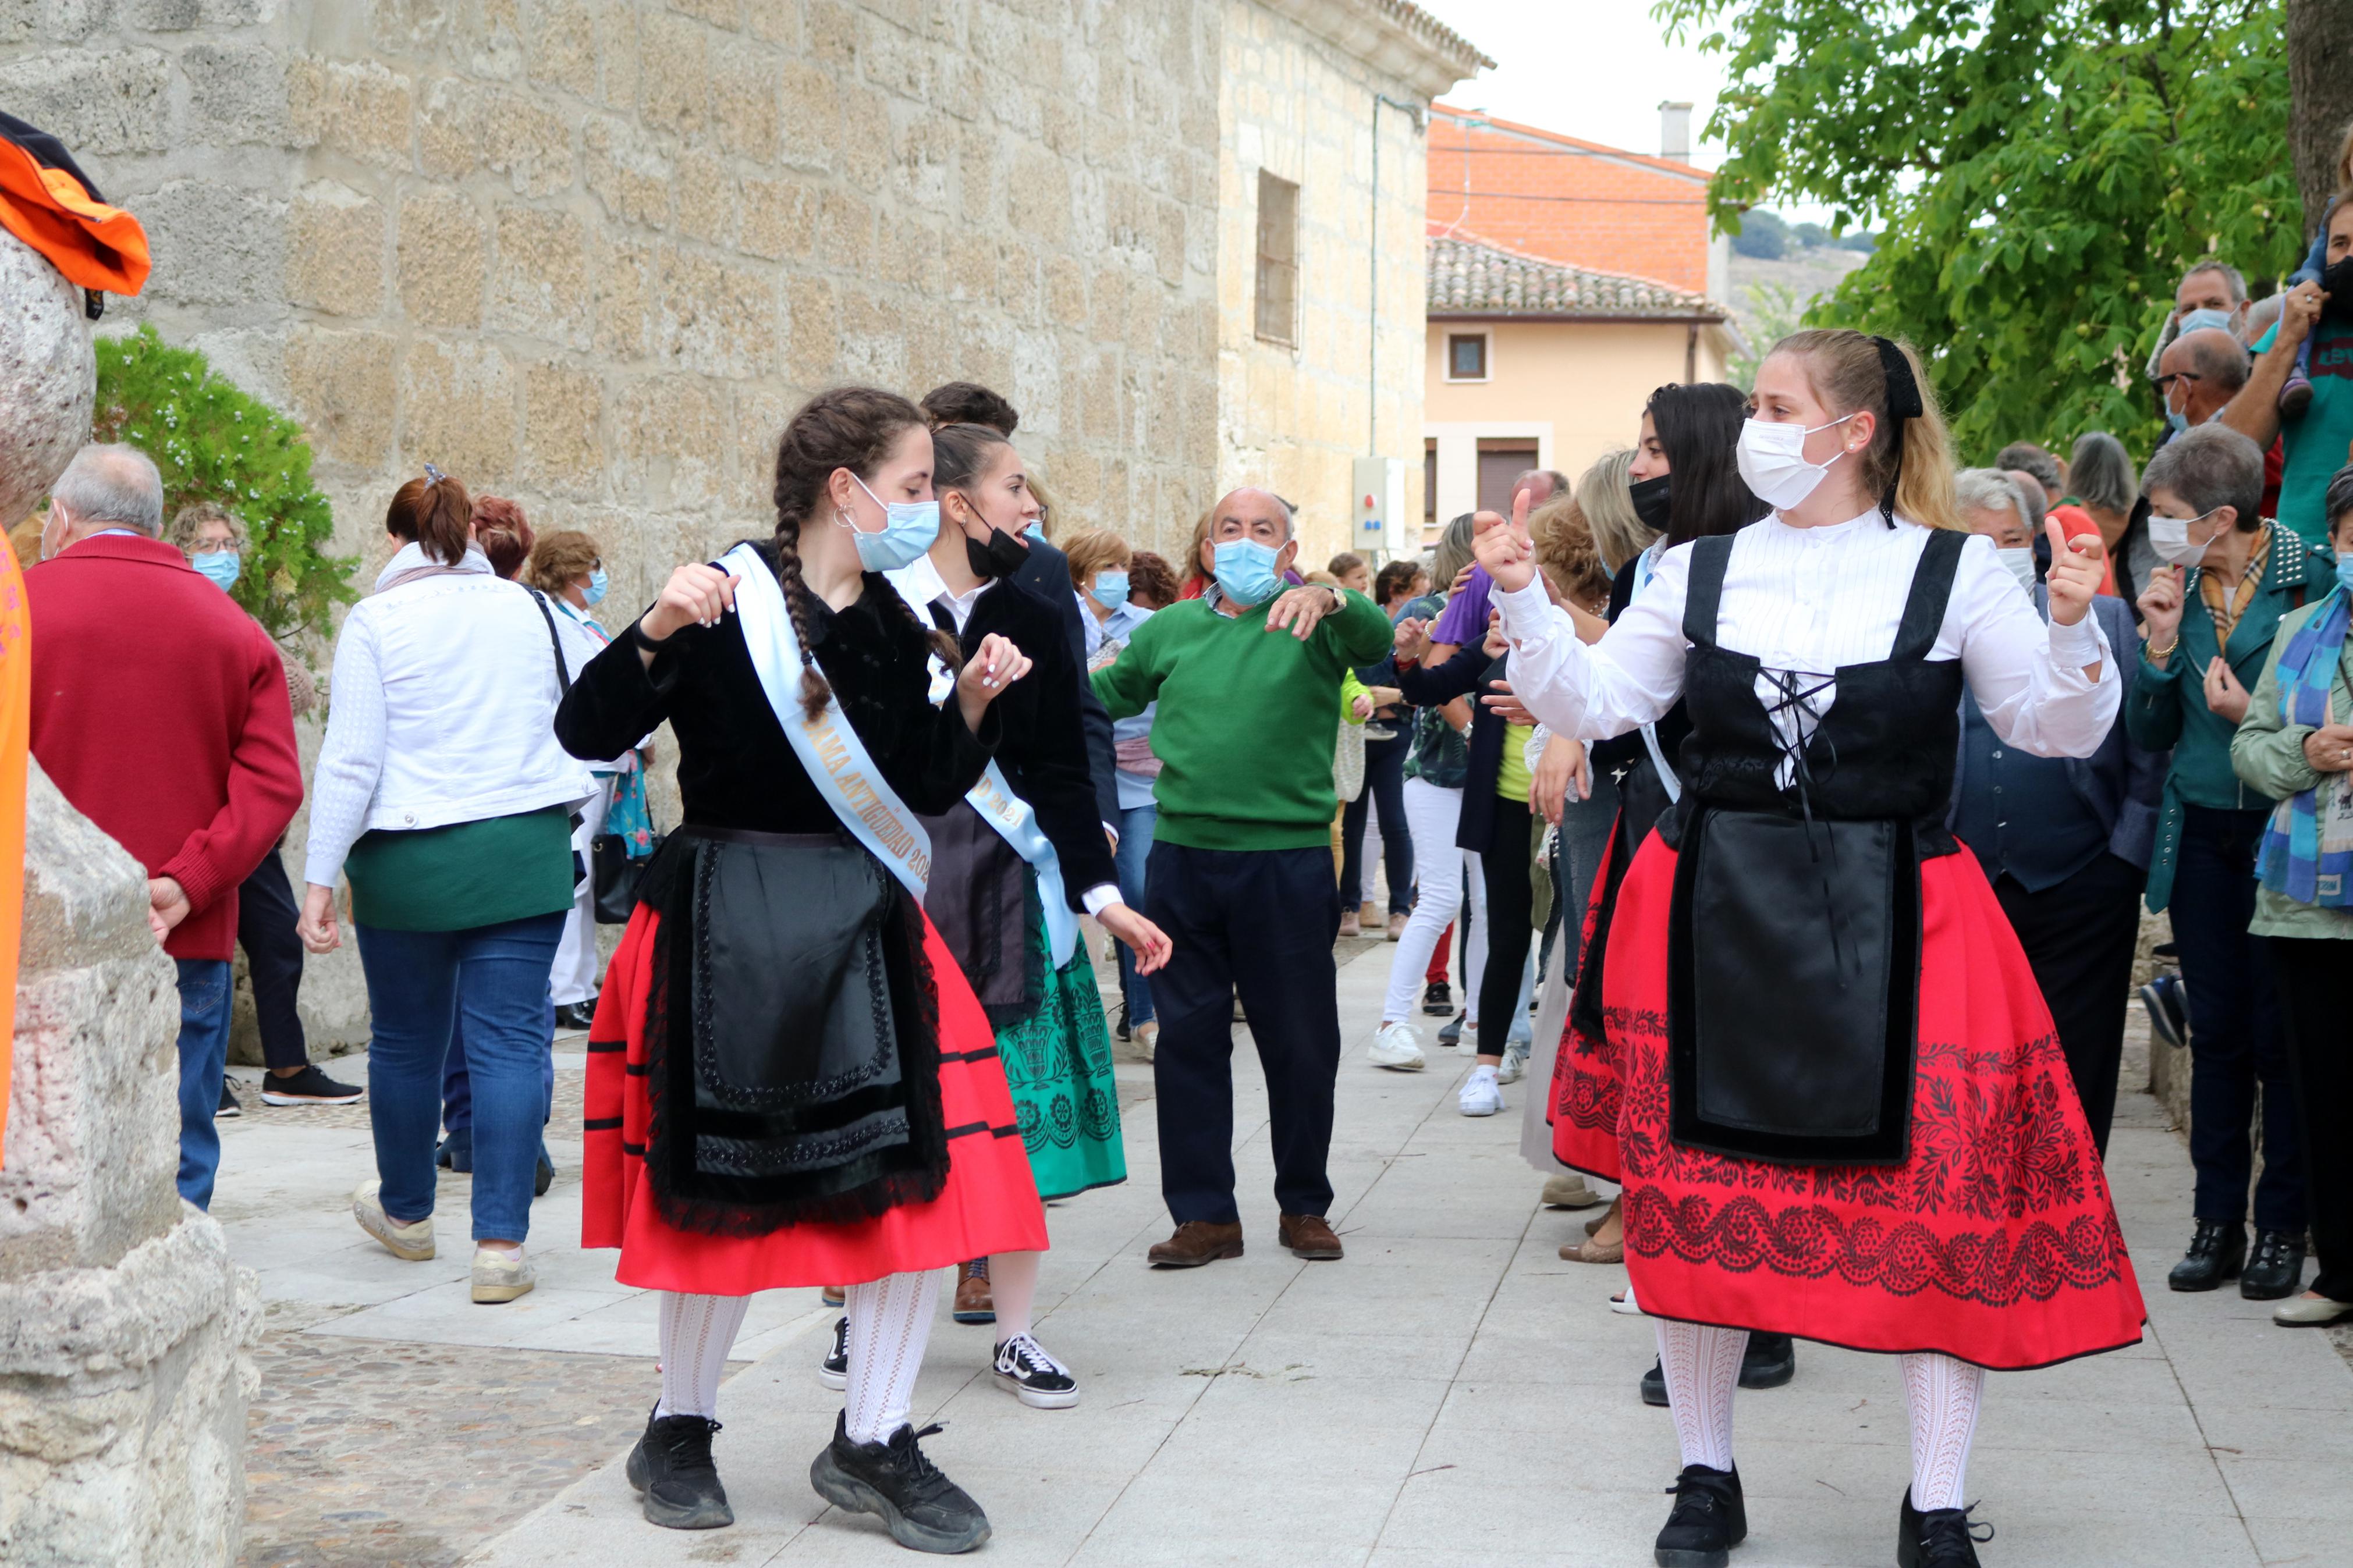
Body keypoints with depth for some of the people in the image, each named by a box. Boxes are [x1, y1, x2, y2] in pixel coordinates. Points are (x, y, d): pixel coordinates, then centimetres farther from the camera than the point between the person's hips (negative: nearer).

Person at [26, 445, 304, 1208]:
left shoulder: (21, 605, -2)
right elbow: (274, 782, -2)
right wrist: (189, 882, -7)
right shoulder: (234, 628, 7)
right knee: (178, 1161, 7)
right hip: (190, 947, 2)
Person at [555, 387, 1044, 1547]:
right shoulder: (728, 603, -9)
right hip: (727, 933, -5)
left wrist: (973, 703, -1)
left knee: (923, 1174, -2)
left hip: (866, 930, 6)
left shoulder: (896, 629, 9)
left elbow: (923, 790, 13)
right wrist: (657, 633, -27)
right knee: (726, 1190, 4)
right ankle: (678, 1434, 26)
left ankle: (872, 1445, 12)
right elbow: (587, 732, -13)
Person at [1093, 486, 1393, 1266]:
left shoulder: (1313, 621, 0)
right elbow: (1101, 696, 24)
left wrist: (1326, 600, -40)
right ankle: (1204, 1214, 16)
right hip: (1182, 858, 3)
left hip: (1289, 859, -3)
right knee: (1189, 1039, 6)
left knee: (1300, 1042, 6)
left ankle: (1304, 1206, 23)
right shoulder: (1168, 630, 12)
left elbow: (1375, 636, -21)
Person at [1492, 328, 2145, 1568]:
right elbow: (1594, 700, 8)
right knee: (1694, 1196, 7)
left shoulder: (1955, 571, 0)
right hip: (1715, 911, 2)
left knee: (1937, 1200, -4)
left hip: (1894, 928, -2)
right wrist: (1525, 603, -4)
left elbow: (2059, 729, 1)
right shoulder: (1702, 570, 6)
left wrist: (2074, 627, -16)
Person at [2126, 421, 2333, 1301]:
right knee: (2215, 1032, 8)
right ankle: (2217, 1221, 15)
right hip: (2201, 836, 5)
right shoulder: (2179, 587, 7)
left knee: (2279, 1033, 0)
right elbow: (2148, 733, 8)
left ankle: (2283, 1226, 10)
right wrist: (2161, 643, -4)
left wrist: (2256, 716, -15)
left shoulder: (2311, 579, -8)